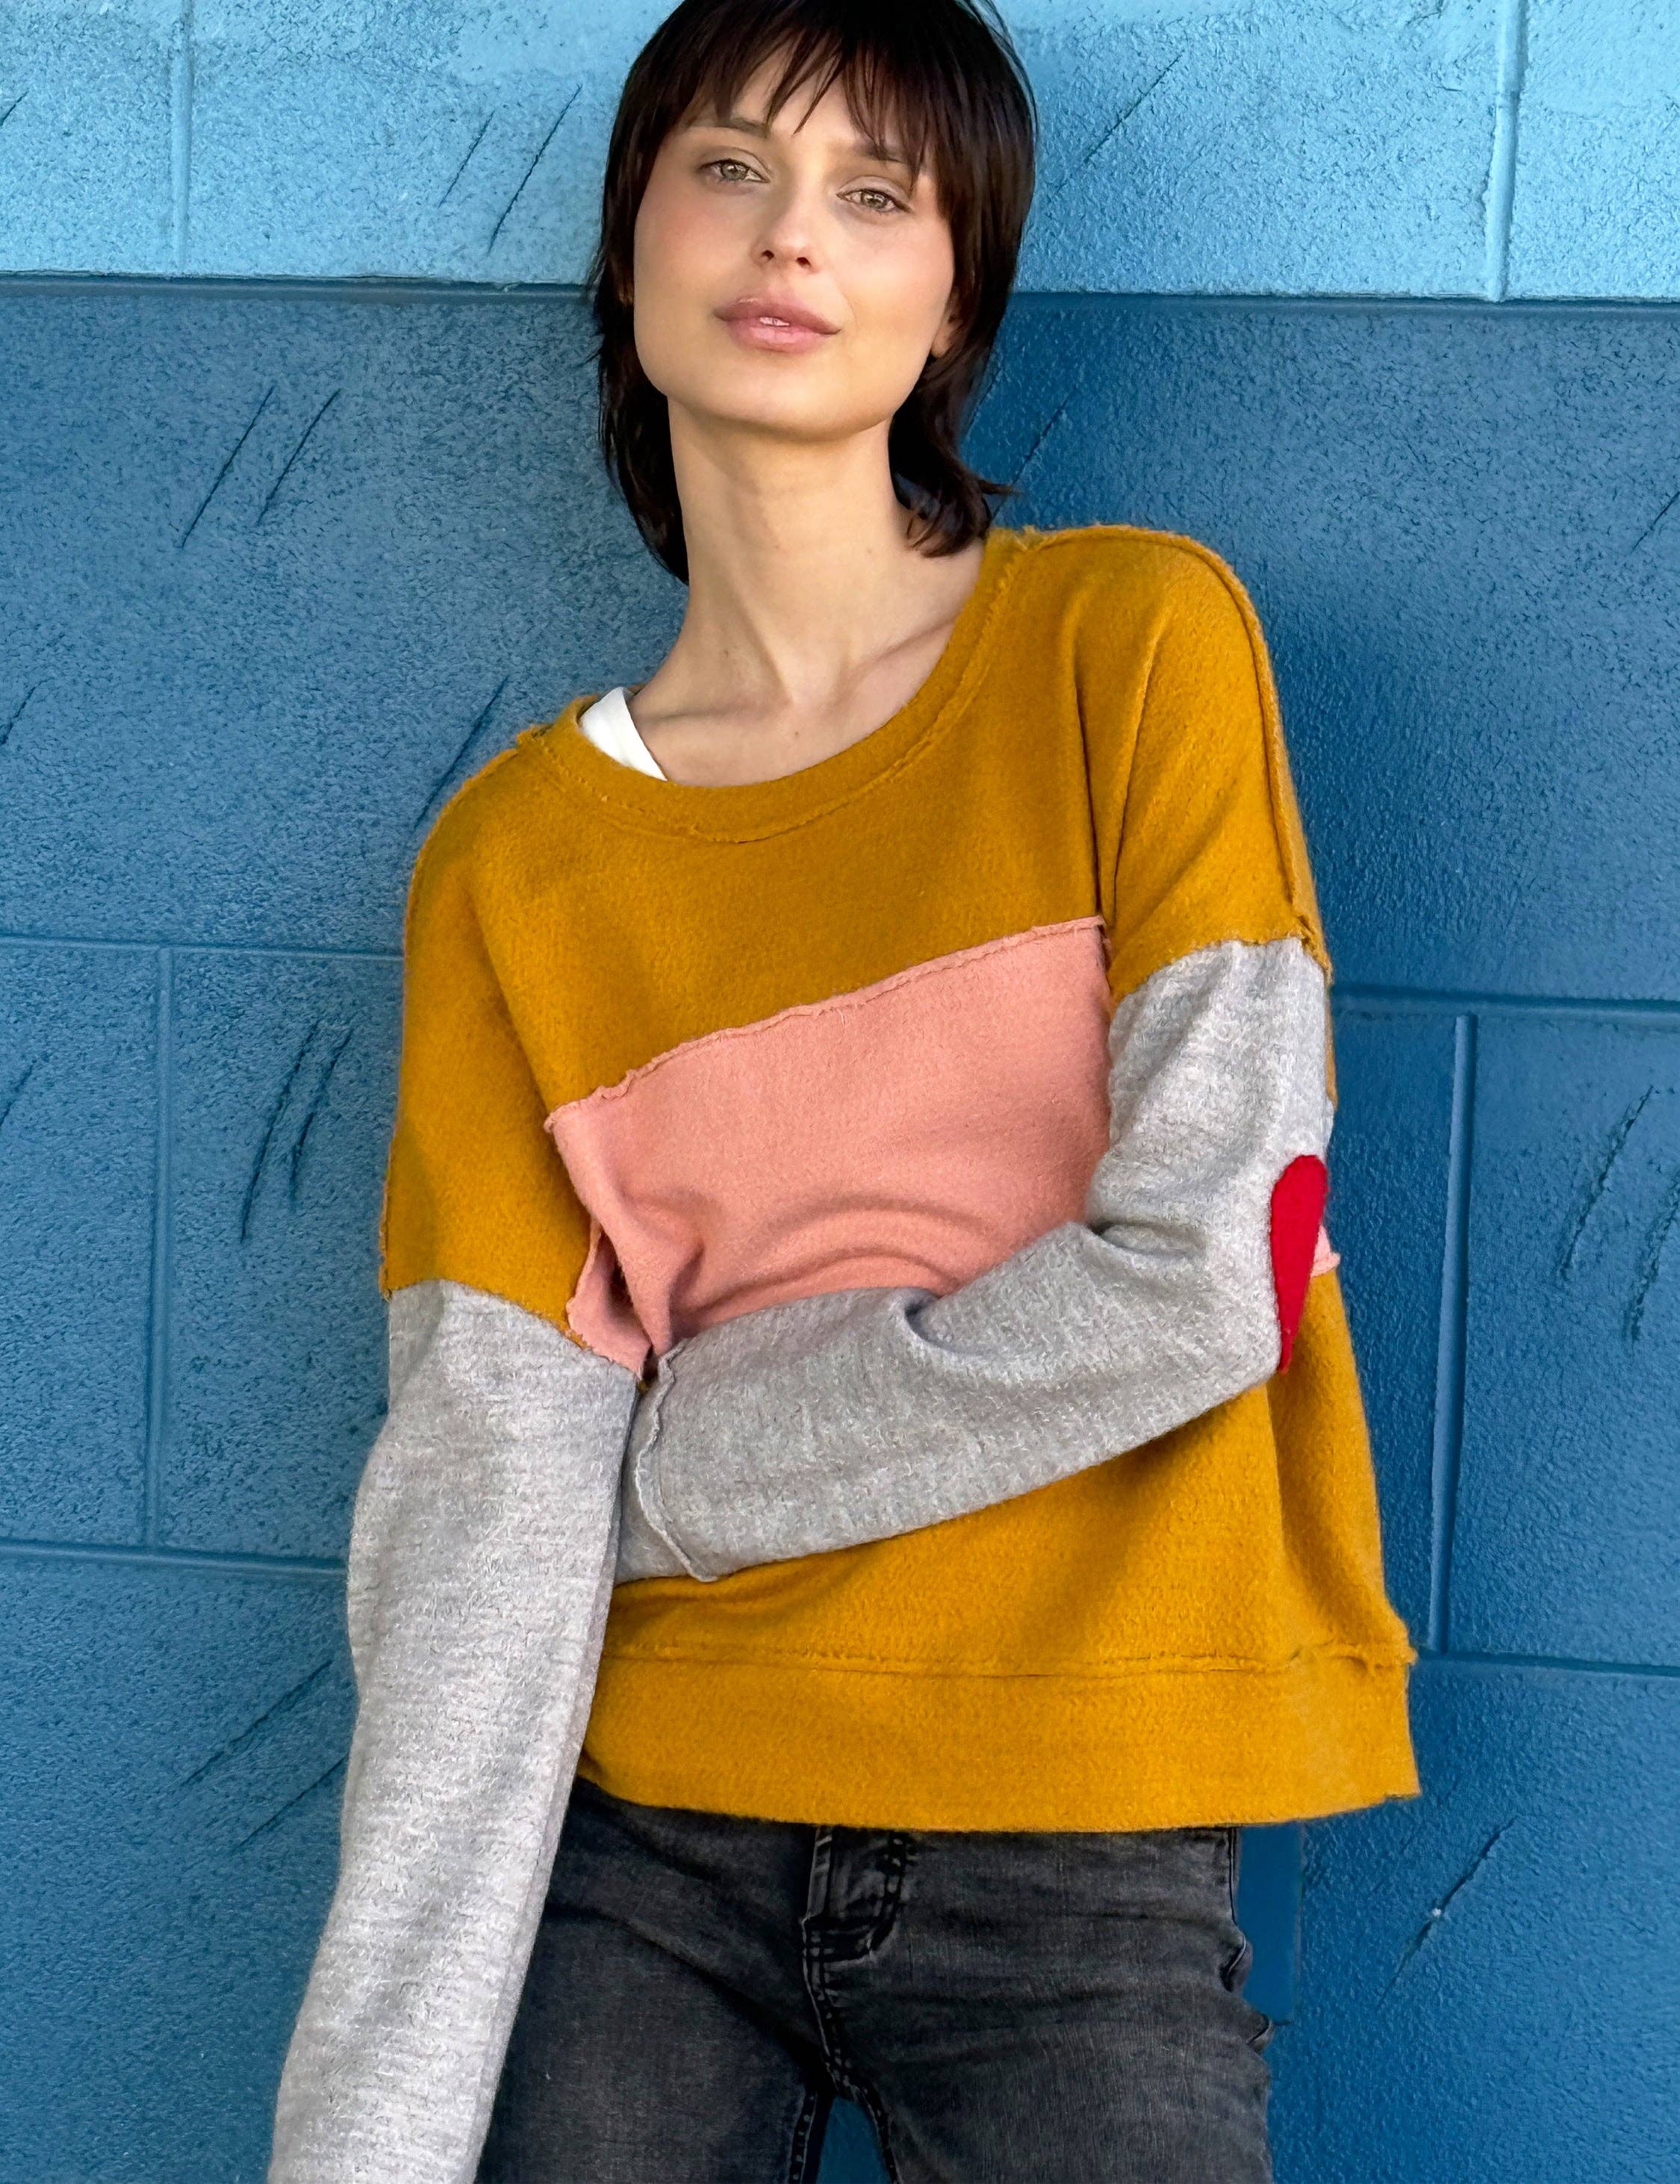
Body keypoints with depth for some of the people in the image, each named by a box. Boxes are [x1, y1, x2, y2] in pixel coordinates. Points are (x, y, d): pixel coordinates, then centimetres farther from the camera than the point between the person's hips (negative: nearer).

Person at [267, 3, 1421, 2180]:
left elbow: (1206, 1278, -12)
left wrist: (650, 1463, -5)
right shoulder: (510, 858, 1)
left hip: (1082, 1844, -2)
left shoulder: (1136, 636, -4)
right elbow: (482, 1476, -7)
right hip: (636, 1833, 2)